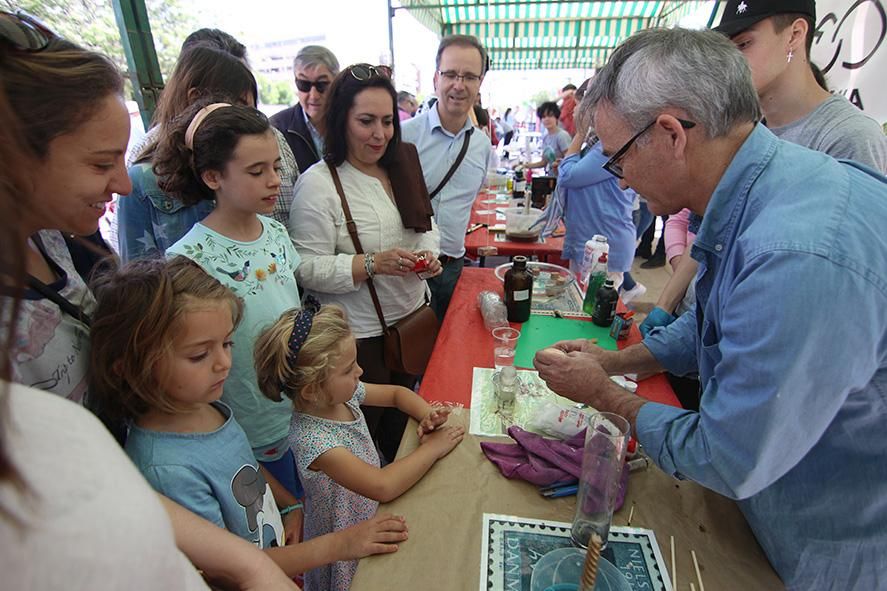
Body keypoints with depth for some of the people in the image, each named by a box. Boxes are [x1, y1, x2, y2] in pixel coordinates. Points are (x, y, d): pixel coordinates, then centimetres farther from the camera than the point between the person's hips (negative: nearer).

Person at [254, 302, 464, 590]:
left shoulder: (343, 393, -14)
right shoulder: (311, 439, -36)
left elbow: (397, 393, 2)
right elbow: (383, 486, -40)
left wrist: (427, 415, -18)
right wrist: (433, 448, -29)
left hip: (374, 513, 7)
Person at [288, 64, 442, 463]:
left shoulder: (400, 170, 5)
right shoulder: (318, 183, -17)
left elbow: (426, 222, 15)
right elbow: (307, 268, -20)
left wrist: (429, 252, -6)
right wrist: (372, 263, -30)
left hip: (412, 314, 7)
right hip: (359, 333, -7)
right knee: (366, 426, 14)